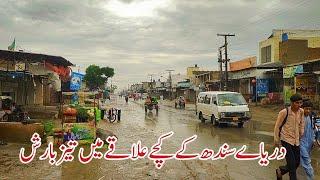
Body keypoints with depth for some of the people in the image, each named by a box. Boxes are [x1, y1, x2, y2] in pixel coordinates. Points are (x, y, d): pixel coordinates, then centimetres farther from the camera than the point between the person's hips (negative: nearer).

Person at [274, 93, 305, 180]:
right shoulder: (284, 112, -18)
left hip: (296, 140, 6)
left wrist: (301, 134, 14)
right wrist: (276, 140, -6)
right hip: (286, 140, -6)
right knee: (292, 164, -7)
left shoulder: (301, 111, -3)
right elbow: (277, 126, -10)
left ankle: (280, 170, 36)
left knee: (297, 163, 13)